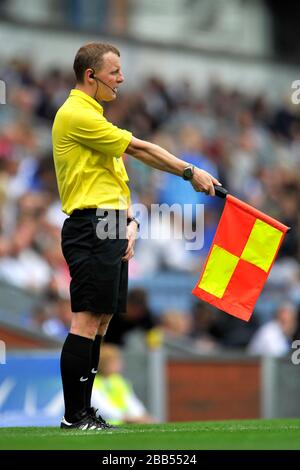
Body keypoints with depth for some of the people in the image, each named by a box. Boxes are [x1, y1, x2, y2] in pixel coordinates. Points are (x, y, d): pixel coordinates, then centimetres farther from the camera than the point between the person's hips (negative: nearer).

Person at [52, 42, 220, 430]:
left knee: (100, 322, 8)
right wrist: (191, 172, -6)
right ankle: (74, 417, -11)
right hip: (91, 227, -10)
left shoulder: (91, 115, 21)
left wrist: (128, 221, 13)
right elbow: (139, 149, -11)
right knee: (86, 321, -11)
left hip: (109, 231, 10)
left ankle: (83, 412, 10)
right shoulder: (76, 114, -11)